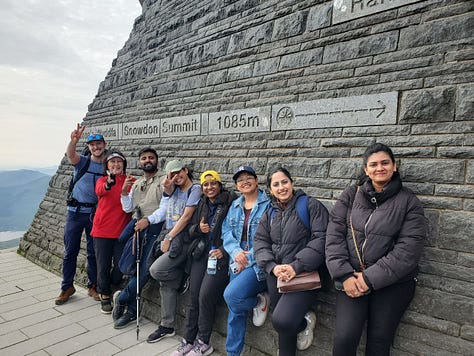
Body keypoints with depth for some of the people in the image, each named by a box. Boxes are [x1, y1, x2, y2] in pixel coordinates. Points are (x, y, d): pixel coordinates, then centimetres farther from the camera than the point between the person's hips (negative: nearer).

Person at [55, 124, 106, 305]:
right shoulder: (82, 161, 0)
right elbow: (70, 154, -24)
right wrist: (73, 140, -43)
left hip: (95, 213, 1)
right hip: (75, 211, 0)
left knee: (94, 252, 9)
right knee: (70, 251, 7)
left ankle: (93, 286, 24)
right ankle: (67, 287, 22)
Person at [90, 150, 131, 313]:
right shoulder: (102, 180, 2)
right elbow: (99, 190, -24)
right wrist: (108, 184, -46)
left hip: (122, 230, 0)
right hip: (102, 230, 0)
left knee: (120, 266, 5)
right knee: (103, 266, 6)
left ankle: (111, 289, 35)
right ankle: (105, 296, 29)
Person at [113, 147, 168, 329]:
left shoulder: (163, 181, 0)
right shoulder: (136, 183, 20)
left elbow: (165, 208, -9)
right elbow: (127, 208, 13)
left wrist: (148, 220, -21)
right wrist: (124, 191, -3)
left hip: (154, 227, -5)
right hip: (135, 224, 5)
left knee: (144, 270, -9)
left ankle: (121, 299, 12)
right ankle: (131, 310, 16)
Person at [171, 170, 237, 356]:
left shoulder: (230, 202, -5)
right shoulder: (201, 205, 14)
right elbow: (190, 231, 17)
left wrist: (224, 250, -16)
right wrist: (198, 228, -5)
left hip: (220, 255, -5)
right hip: (201, 253, 5)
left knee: (205, 296, -12)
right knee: (194, 297, 4)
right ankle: (188, 341, 19)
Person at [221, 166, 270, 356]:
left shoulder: (268, 204, -6)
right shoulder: (235, 206, 13)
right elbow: (226, 232, 7)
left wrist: (249, 257, -16)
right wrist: (236, 251, -12)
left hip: (259, 262, -5)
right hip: (238, 262, 6)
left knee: (231, 295, -23)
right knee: (235, 310, 10)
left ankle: (259, 301, 8)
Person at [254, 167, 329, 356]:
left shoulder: (311, 205, -3)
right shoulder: (270, 214, 14)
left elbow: (321, 239, -13)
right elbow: (260, 242, 6)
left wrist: (296, 266, -20)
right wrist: (273, 267, -12)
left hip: (304, 275, -5)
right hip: (275, 275, 6)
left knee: (281, 320, -18)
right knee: (284, 323, 8)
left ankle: (304, 322, 12)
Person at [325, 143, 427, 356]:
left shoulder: (409, 202, 0)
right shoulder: (350, 195, 4)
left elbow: (408, 250, -9)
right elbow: (334, 235, -2)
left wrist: (371, 278, -15)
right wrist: (344, 275, -12)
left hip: (393, 282, 0)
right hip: (352, 279, 1)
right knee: (344, 338, -9)